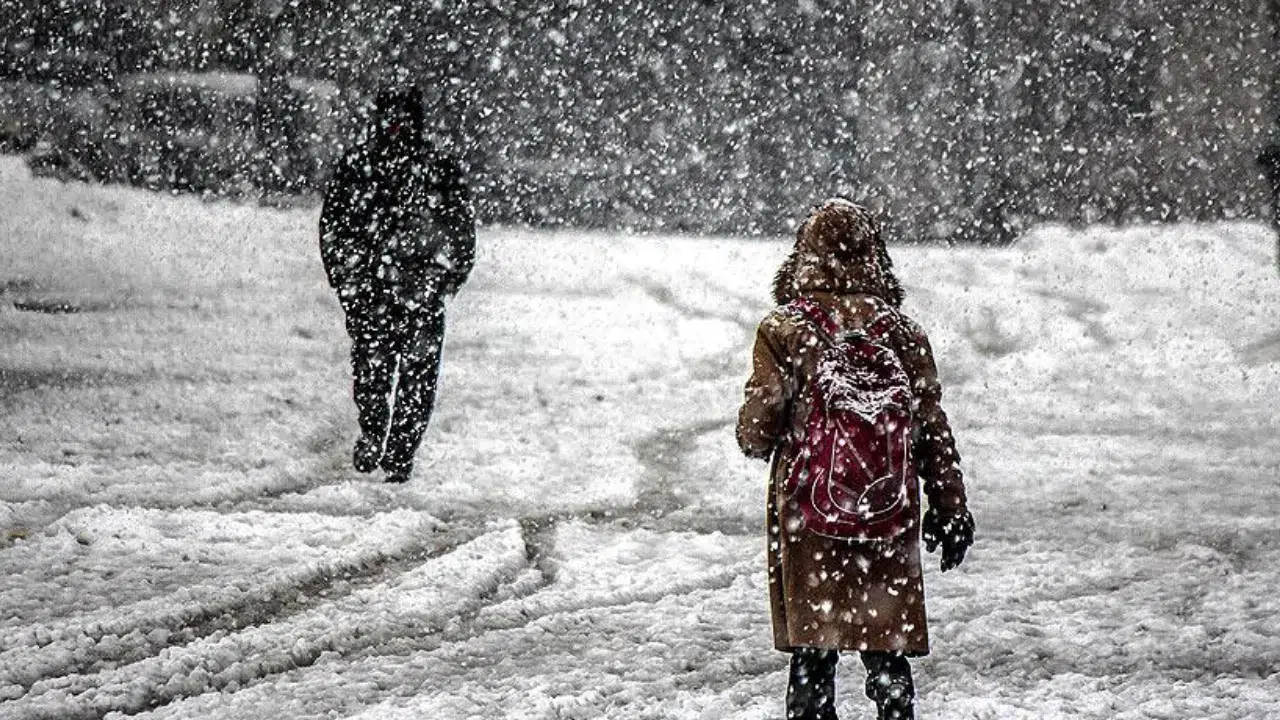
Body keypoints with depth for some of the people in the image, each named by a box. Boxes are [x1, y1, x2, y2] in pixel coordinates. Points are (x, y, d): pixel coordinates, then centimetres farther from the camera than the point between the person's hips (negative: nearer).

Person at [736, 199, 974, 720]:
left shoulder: (782, 331, -7)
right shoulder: (901, 332, -1)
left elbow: (756, 430, -8)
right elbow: (932, 428, 2)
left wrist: (760, 443, 16)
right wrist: (951, 510, 11)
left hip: (806, 511, -1)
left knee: (812, 650, 7)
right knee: (888, 648, 9)